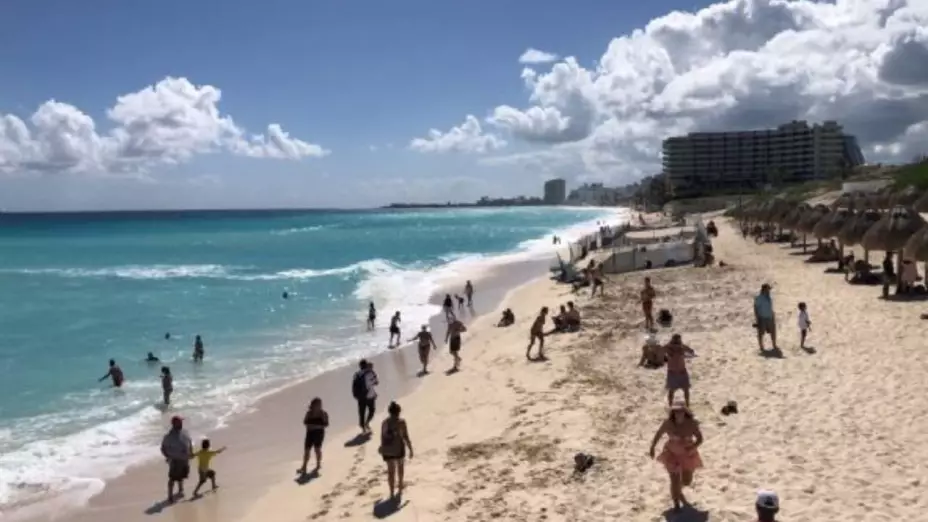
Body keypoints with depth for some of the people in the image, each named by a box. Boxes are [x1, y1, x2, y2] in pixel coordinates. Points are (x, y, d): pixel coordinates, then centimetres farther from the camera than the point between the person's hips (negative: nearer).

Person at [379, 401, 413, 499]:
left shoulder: (385, 422, -5)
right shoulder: (401, 422, -14)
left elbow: (382, 437, 2)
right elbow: (406, 437, -14)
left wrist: (382, 448, 19)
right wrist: (410, 449, -5)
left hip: (387, 449, 2)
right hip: (398, 448, -1)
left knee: (391, 470, 13)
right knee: (400, 466, 26)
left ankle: (392, 493, 12)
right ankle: (400, 488, 35)